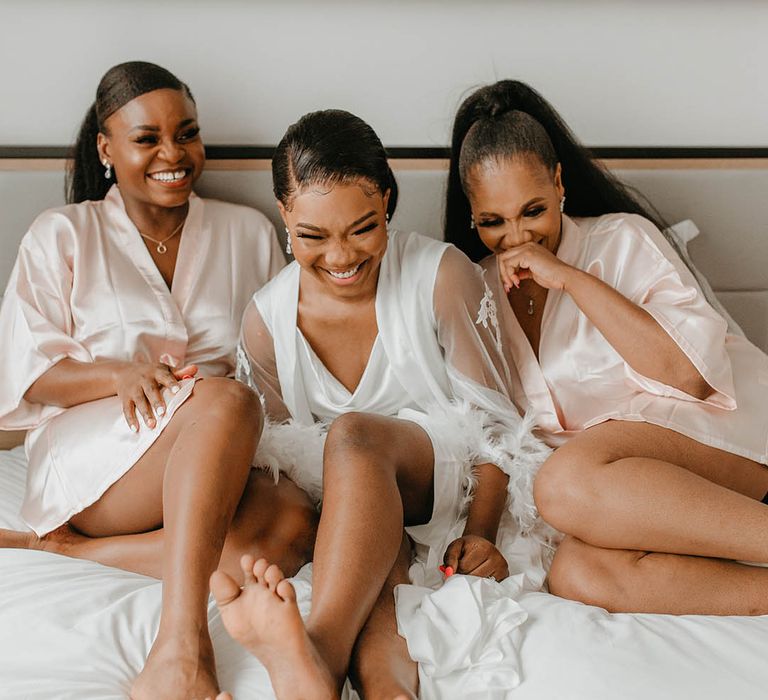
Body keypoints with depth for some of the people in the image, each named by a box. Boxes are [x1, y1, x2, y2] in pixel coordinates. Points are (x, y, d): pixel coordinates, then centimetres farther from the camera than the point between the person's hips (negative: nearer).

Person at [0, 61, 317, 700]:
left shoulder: (247, 232, 16)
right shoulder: (62, 235, 9)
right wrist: (122, 373, -16)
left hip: (211, 471, 4)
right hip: (88, 463, -3)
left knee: (294, 525, -32)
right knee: (226, 400, -35)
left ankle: (64, 550, -24)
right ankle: (182, 647, -47)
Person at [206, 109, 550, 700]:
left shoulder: (443, 278, -9)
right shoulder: (267, 320, -1)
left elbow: (494, 421, -6)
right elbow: (278, 448, 8)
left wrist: (480, 533, -21)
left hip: (446, 470, -3)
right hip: (351, 505, 3)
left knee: (355, 436, -37)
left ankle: (317, 650, -58)